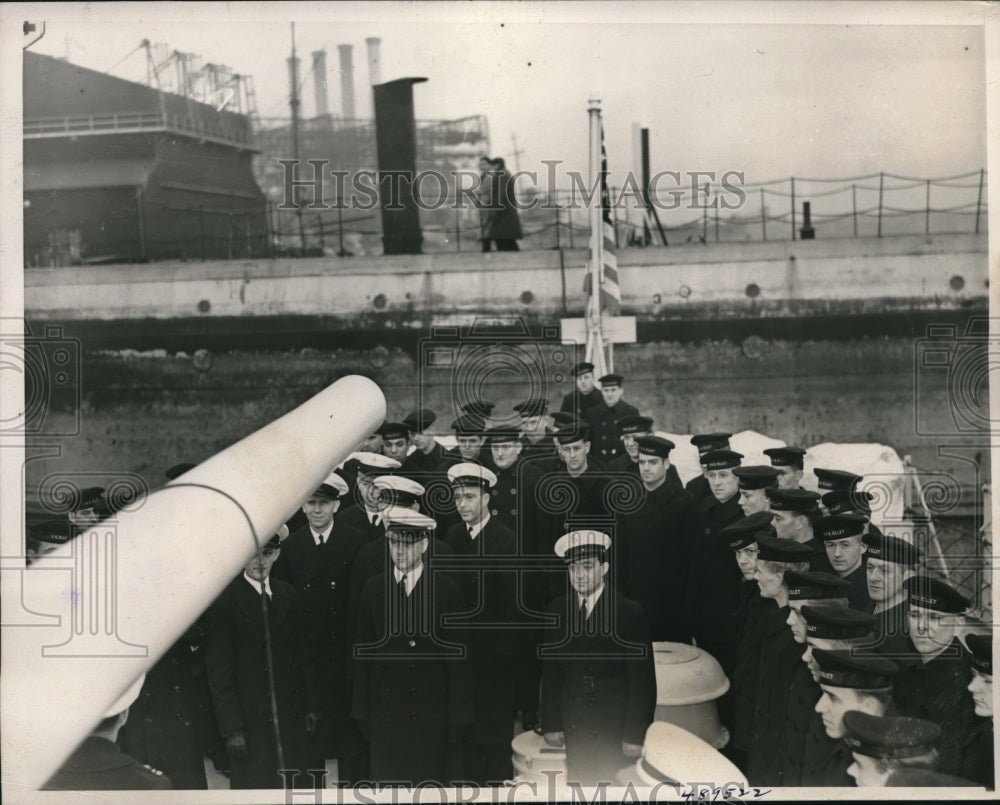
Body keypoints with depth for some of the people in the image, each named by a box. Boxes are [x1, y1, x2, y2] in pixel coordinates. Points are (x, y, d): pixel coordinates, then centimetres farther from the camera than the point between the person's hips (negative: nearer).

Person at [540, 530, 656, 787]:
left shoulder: (630, 613, -6)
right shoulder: (558, 610, 5)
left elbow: (642, 680, -5)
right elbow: (550, 672, 10)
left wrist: (636, 735, -8)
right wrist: (551, 724, 6)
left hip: (614, 728, -3)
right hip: (572, 727, 3)